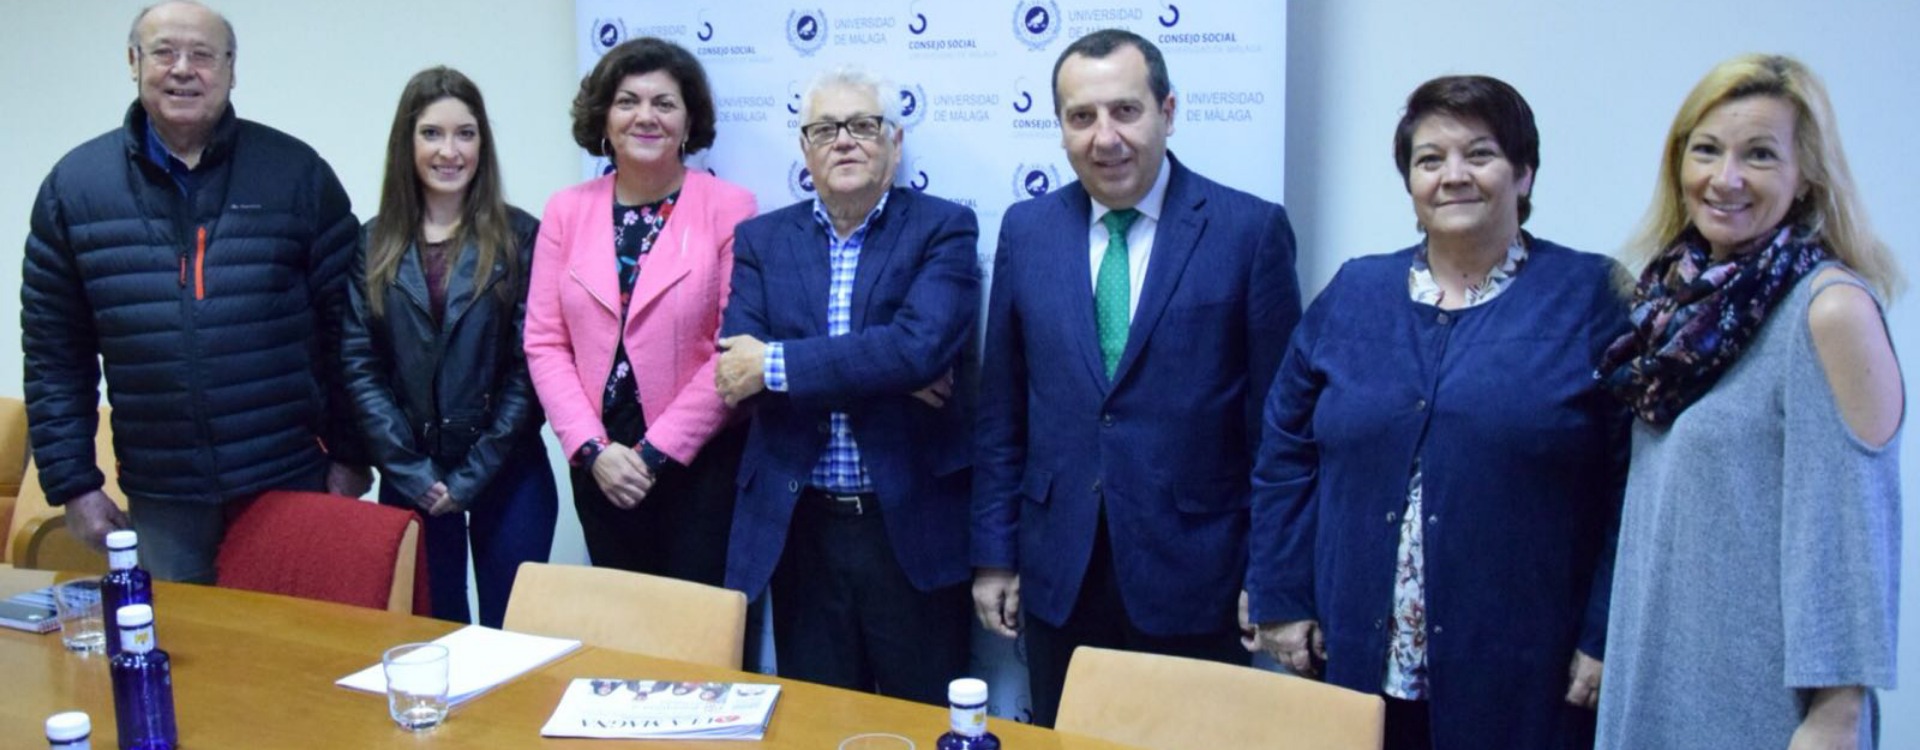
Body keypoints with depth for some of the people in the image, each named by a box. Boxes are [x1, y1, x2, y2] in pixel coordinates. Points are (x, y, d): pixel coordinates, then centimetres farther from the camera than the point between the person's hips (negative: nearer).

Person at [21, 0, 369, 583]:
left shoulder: (296, 173, -1)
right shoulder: (74, 186, 4)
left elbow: (347, 327, 1)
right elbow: (54, 355, 7)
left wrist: (350, 455, -1)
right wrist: (73, 483, 3)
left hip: (295, 484, -1)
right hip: (162, 498, 2)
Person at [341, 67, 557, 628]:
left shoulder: (519, 238, -1)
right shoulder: (375, 245, 4)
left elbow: (529, 368, -5)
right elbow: (360, 367, 1)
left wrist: (471, 477, -8)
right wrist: (413, 474, -7)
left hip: (505, 477, -2)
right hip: (410, 480, 2)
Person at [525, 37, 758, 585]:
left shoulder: (730, 209, -7)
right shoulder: (568, 211, 5)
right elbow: (545, 343, 4)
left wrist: (655, 452, -11)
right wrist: (592, 448, -7)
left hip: (702, 465, -4)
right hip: (600, 465, 4)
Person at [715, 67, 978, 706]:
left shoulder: (943, 228, -2)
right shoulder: (761, 239, 7)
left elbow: (922, 344, -19)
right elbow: (739, 365, -8)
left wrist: (775, 365, -17)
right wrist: (886, 373, -17)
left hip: (913, 524, -2)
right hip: (798, 527, 3)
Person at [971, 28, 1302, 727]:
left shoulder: (1252, 230, -7)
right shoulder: (1027, 230, 4)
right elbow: (1002, 408, 7)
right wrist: (994, 553, 6)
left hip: (1192, 580, -3)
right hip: (1058, 577, 3)